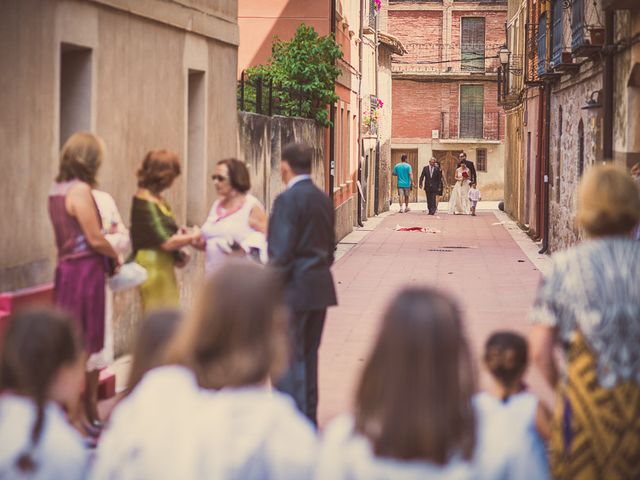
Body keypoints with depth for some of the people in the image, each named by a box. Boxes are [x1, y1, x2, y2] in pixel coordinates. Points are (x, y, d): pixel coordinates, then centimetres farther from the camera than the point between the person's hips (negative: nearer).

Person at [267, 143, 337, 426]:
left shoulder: (288, 200, -15)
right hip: (320, 288, 9)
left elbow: (282, 253, -18)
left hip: (294, 289, -8)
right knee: (308, 355, 16)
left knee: (286, 359, -4)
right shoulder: (323, 199, 11)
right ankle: (309, 420, 23)